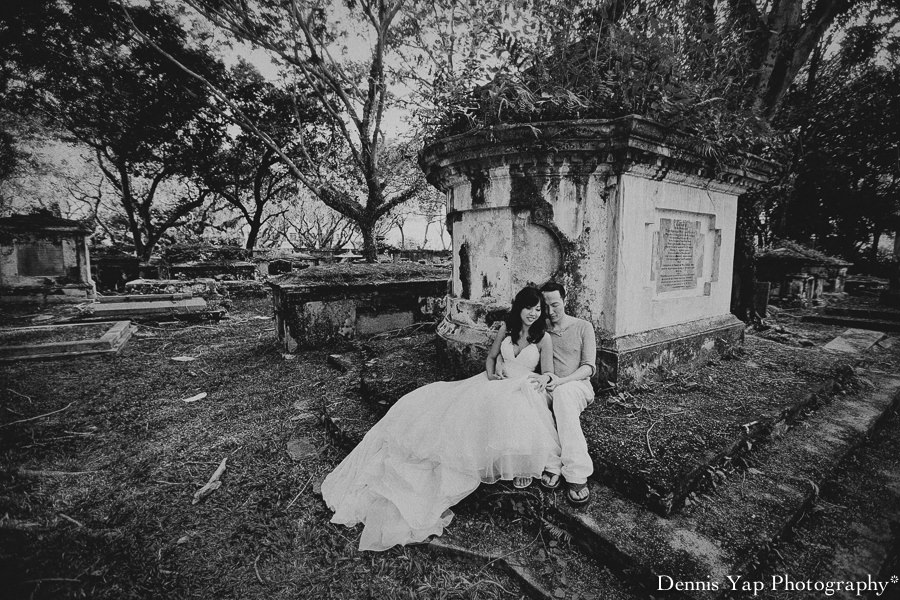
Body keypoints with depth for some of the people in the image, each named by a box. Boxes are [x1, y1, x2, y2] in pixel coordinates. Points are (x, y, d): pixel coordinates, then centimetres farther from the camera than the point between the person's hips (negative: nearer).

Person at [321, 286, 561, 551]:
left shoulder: (544, 338, -3)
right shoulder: (506, 328, 5)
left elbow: (548, 376, 0)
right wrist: (491, 375, -4)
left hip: (522, 390, -3)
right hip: (493, 384, 3)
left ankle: (519, 465, -16)